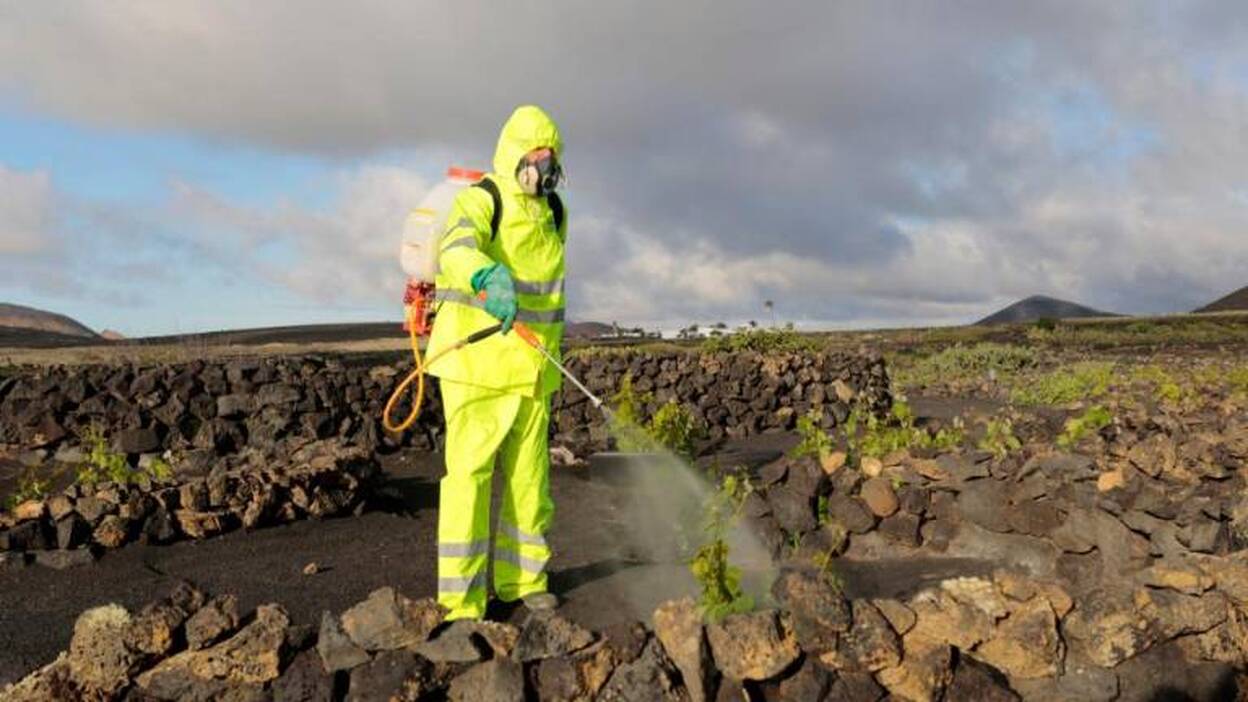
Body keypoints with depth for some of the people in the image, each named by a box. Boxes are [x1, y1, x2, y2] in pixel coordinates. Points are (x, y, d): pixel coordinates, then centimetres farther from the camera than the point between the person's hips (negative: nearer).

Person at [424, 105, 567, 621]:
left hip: (530, 367, 6)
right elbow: (457, 251, -34)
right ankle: (462, 600, 3)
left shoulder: (554, 214, 12)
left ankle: (520, 575, 26)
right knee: (470, 474, -5)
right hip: (475, 363, -6)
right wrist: (491, 277, -55)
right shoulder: (479, 202, -11)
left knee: (529, 473, 10)